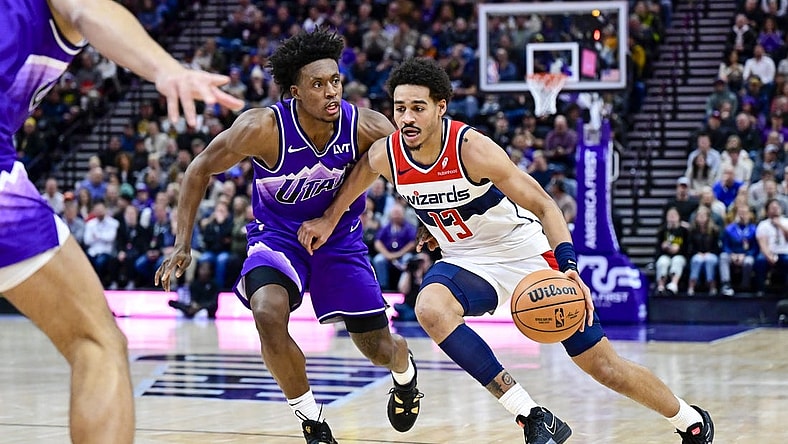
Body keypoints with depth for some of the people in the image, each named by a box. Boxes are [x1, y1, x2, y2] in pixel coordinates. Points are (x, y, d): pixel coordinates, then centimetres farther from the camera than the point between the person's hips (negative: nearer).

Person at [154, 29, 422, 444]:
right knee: (269, 317, -31)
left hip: (341, 238, 2)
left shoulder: (368, 128, -23)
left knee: (377, 347, 7)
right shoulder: (264, 128, -28)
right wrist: (182, 244, -16)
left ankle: (404, 368, 49)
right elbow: (200, 169, -13)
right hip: (277, 235, -2)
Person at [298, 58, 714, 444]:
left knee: (603, 365, -2)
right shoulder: (385, 156, -14)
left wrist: (569, 269, -37)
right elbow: (359, 168, 13)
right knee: (430, 308, -31)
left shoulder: (472, 148, -27)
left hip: (526, 252, -4)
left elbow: (544, 206, -25)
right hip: (467, 262, 4)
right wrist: (329, 219, 14)